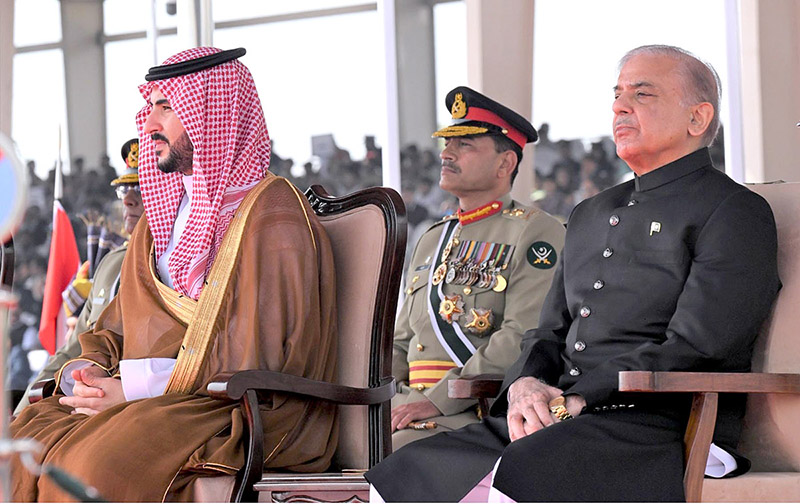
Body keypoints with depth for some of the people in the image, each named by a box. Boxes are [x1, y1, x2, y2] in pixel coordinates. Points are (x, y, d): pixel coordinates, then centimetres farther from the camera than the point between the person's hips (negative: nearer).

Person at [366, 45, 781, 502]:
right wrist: (524, 384, 0)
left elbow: (692, 352, -10)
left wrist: (576, 402, -14)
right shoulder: (590, 215, 27)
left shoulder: (735, 212, 1)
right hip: (556, 426, 8)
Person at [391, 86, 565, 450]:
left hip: (483, 410, -7)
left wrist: (437, 400, -19)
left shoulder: (538, 233, 0)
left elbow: (523, 339, -13)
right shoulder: (431, 241, 25)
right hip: (410, 401, 7)